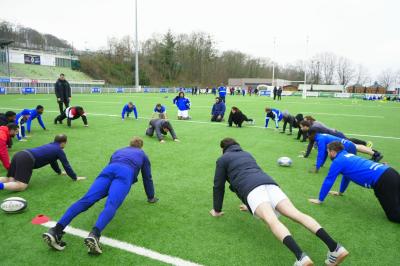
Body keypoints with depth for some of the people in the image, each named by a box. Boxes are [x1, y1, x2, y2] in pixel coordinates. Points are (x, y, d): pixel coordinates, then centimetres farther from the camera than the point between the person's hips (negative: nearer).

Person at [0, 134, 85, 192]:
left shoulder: (50, 146, 31)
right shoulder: (59, 151, 7)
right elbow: (66, 165, 10)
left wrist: (59, 171, 58)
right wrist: (75, 177, 20)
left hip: (19, 155, 9)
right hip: (27, 159, -9)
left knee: (10, 180, 11)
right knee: (21, 186, -17)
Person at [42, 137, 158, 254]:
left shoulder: (118, 151, 44)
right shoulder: (143, 155, 35)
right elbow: (147, 178, 36)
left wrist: (106, 192, 68)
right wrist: (151, 197, 48)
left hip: (108, 169, 3)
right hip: (126, 173, -3)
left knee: (86, 200, -15)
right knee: (111, 205, -25)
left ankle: (56, 230, -33)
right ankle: (94, 235, -51)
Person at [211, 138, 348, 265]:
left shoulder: (223, 159, 22)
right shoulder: (247, 154, 40)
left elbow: (218, 186, 21)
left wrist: (217, 210, 33)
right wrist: (250, 206, 59)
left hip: (251, 188, -5)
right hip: (269, 183, 6)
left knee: (271, 220, -25)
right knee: (296, 214, -10)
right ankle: (335, 247, -24)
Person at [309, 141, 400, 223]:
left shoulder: (338, 161, -1)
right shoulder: (348, 156, 25)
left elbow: (328, 181, 4)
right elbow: (346, 175, 39)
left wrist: (320, 200, 13)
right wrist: (340, 192, 50)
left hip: (382, 180, -9)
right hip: (390, 172, 9)